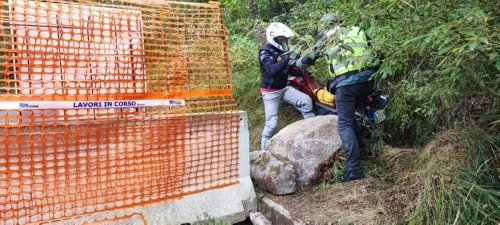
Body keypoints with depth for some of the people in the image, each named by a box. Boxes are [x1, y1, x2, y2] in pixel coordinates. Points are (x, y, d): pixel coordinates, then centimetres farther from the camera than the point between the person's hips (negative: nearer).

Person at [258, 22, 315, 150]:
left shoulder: (282, 52, 9)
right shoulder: (265, 52, -13)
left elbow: (290, 70, 14)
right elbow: (271, 70, -30)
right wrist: (286, 60, -36)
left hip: (284, 88, 7)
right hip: (270, 91, -6)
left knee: (306, 101, -13)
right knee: (272, 123, -7)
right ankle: (264, 148, 9)